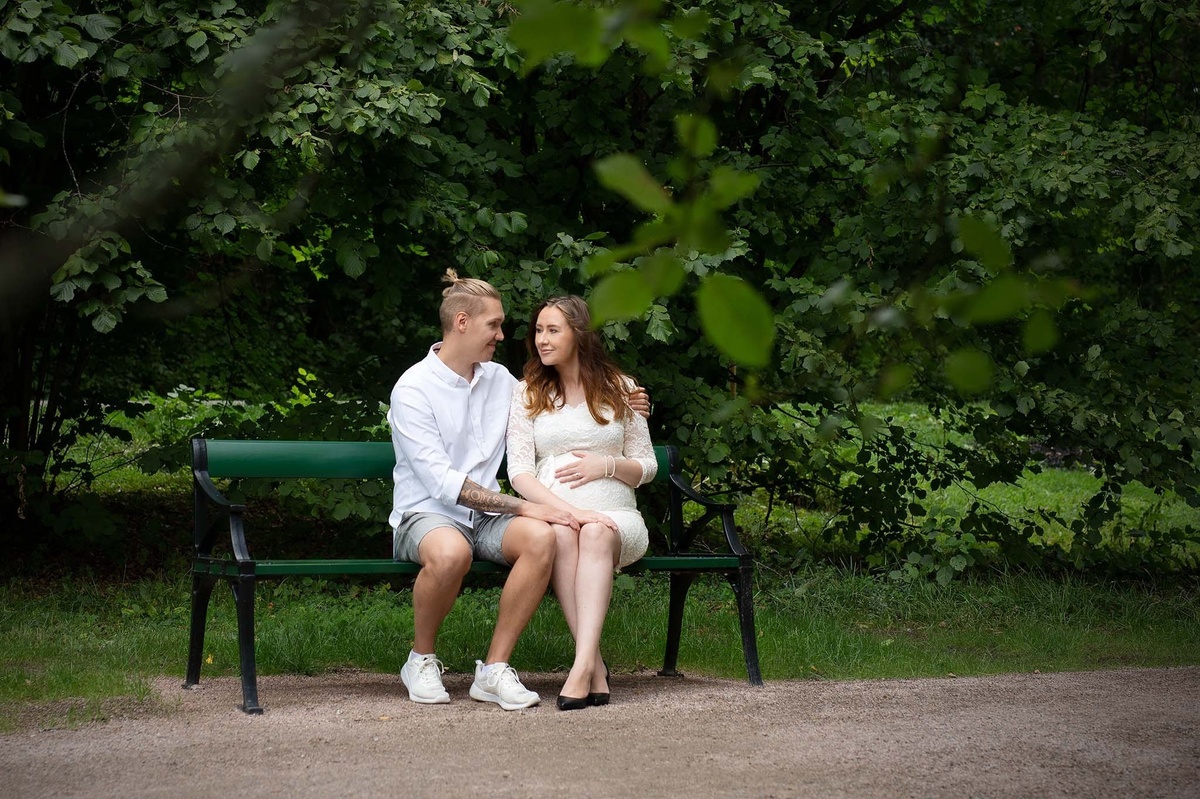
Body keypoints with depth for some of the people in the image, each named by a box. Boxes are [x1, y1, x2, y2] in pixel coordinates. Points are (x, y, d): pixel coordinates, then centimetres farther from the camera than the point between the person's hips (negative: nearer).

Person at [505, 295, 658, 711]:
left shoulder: (619, 390, 13)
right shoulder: (527, 393, 12)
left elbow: (646, 467, 15)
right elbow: (519, 472, 0)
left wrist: (606, 465, -8)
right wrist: (568, 509, -18)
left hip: (616, 517, 0)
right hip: (551, 512, 0)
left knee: (596, 535, -37)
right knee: (561, 534, -37)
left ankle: (583, 664, -49)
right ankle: (596, 668, -41)